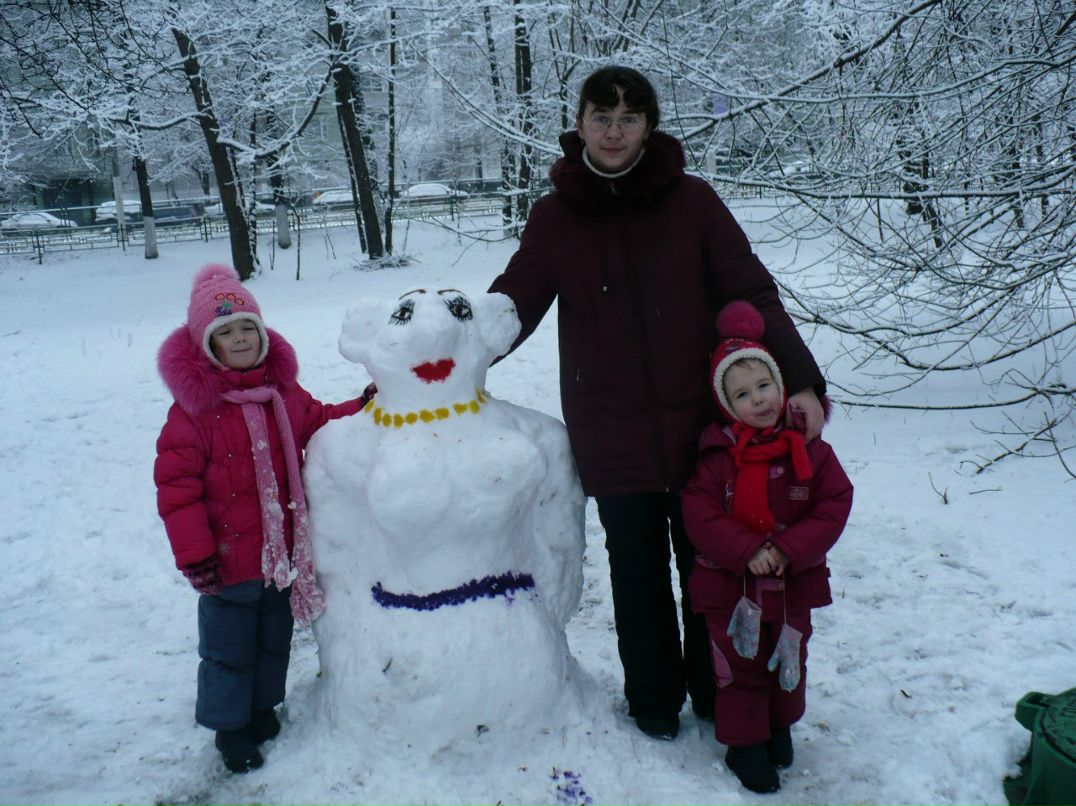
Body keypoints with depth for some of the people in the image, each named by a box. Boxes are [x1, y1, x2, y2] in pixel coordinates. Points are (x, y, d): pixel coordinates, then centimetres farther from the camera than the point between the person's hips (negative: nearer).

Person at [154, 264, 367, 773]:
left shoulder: (284, 393, 0)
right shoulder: (194, 407, -17)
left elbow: (319, 425, 16)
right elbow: (176, 484, -17)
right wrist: (193, 552, -18)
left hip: (285, 553, 5)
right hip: (229, 562, -5)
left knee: (275, 640, 22)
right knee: (229, 650, 12)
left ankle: (263, 706, 45)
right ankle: (229, 725, 33)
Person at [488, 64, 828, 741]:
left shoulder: (691, 200, -3)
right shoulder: (555, 217, 0)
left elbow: (753, 296, -4)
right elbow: (509, 309, 1)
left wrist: (802, 380, -13)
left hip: (701, 428, 0)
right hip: (613, 437, 1)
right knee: (639, 575, 15)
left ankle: (716, 695, 36)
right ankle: (654, 699, 34)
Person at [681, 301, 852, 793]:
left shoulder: (808, 450, -8)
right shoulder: (716, 456, -12)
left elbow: (833, 506, -11)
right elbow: (699, 516, -17)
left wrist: (787, 550, -23)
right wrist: (747, 552, -27)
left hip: (792, 587, 2)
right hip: (730, 589, -2)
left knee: (789, 665, 22)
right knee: (740, 670, 11)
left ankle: (780, 727, 47)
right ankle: (745, 743, 30)